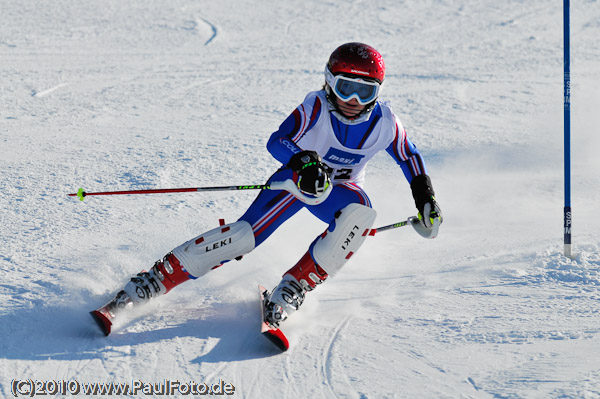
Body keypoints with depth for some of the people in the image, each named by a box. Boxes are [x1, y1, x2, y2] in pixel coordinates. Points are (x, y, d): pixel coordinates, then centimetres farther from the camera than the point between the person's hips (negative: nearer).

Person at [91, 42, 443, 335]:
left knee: (361, 213, -34)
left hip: (339, 188, 3)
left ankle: (289, 293, -30)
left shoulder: (384, 122, -17)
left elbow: (410, 157, 2)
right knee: (246, 234, -23)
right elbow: (277, 142, -33)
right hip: (298, 178, -2)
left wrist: (426, 198, -4)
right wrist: (303, 161, -53)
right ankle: (144, 287, -22)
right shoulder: (317, 107, -26)